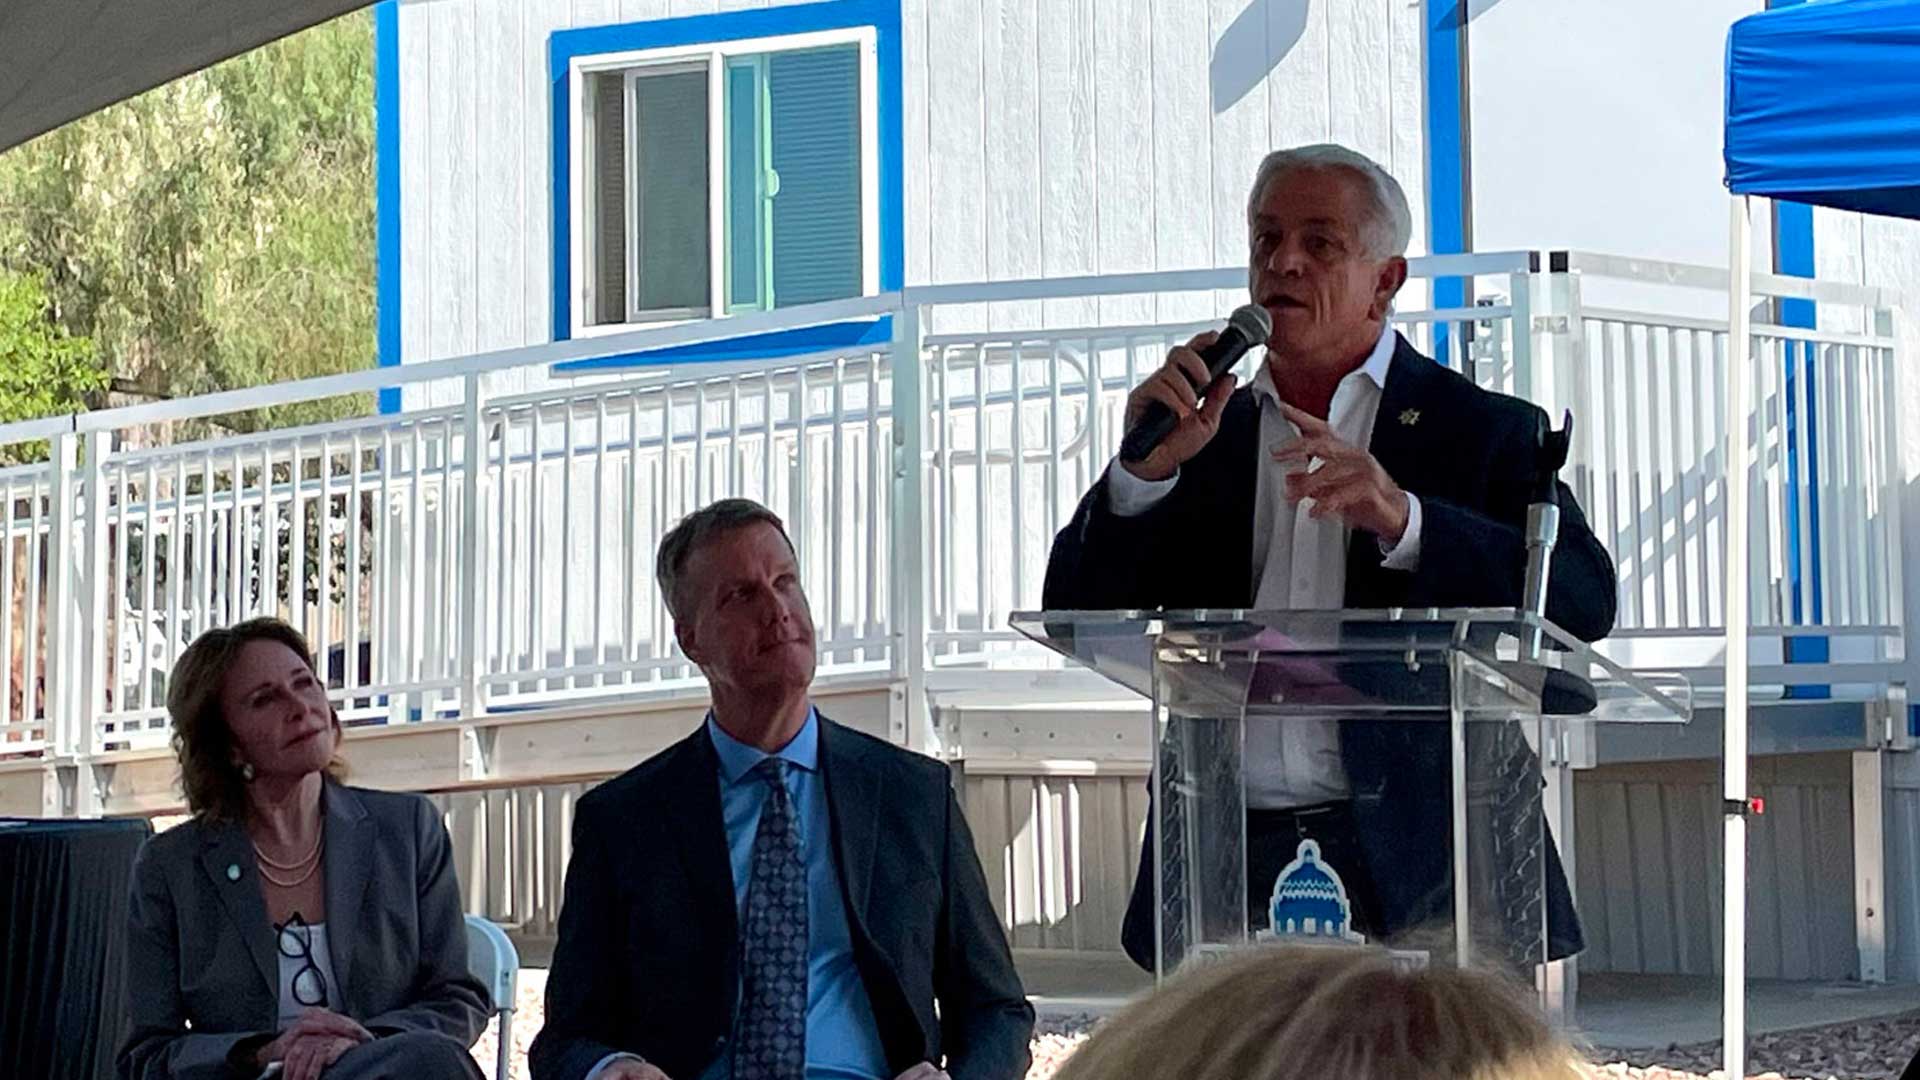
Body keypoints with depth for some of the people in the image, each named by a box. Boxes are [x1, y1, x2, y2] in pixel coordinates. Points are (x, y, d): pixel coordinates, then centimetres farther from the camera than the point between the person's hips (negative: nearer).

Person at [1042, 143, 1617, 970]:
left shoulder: (1486, 433, 7)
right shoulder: (1201, 432, 17)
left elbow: (1583, 603, -8)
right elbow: (1076, 617, 10)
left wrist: (1402, 520, -21)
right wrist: (1145, 470, -6)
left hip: (1416, 868, -2)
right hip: (1226, 867, 2)